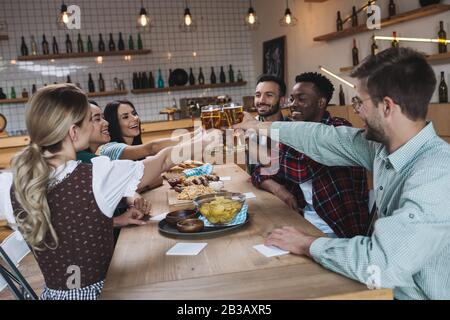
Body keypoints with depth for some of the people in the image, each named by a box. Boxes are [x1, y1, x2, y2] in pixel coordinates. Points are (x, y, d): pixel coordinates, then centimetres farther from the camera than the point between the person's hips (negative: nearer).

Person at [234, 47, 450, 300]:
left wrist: (308, 244, -21)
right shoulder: (384, 145, -4)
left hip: (417, 293, -6)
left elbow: (381, 265, -37)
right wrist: (264, 126, 20)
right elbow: (325, 139, 10)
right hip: (385, 283, 6)